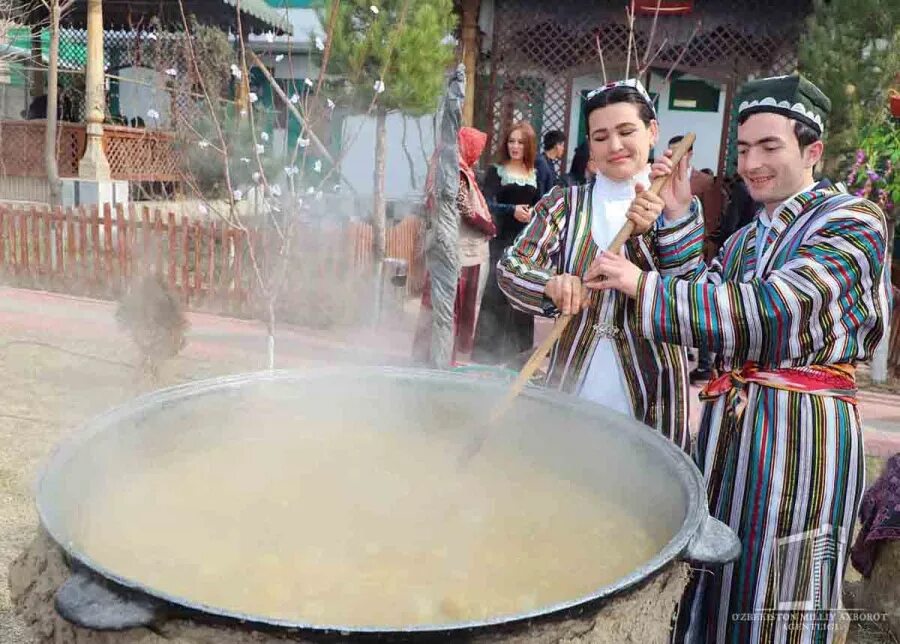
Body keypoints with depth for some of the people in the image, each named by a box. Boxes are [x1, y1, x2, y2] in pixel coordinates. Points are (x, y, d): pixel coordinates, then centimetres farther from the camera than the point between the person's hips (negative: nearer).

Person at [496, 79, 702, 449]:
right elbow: (511, 268, -5)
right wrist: (552, 284, -26)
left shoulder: (675, 207, 3)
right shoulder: (563, 204, 5)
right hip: (570, 383, 1)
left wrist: (676, 218, -22)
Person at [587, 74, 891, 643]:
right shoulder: (744, 240, 18)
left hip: (803, 430, -6)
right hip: (728, 425, 6)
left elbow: (774, 309, -18)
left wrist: (644, 286, -17)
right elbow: (701, 304, 6)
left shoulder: (854, 219, -4)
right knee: (711, 594, 10)